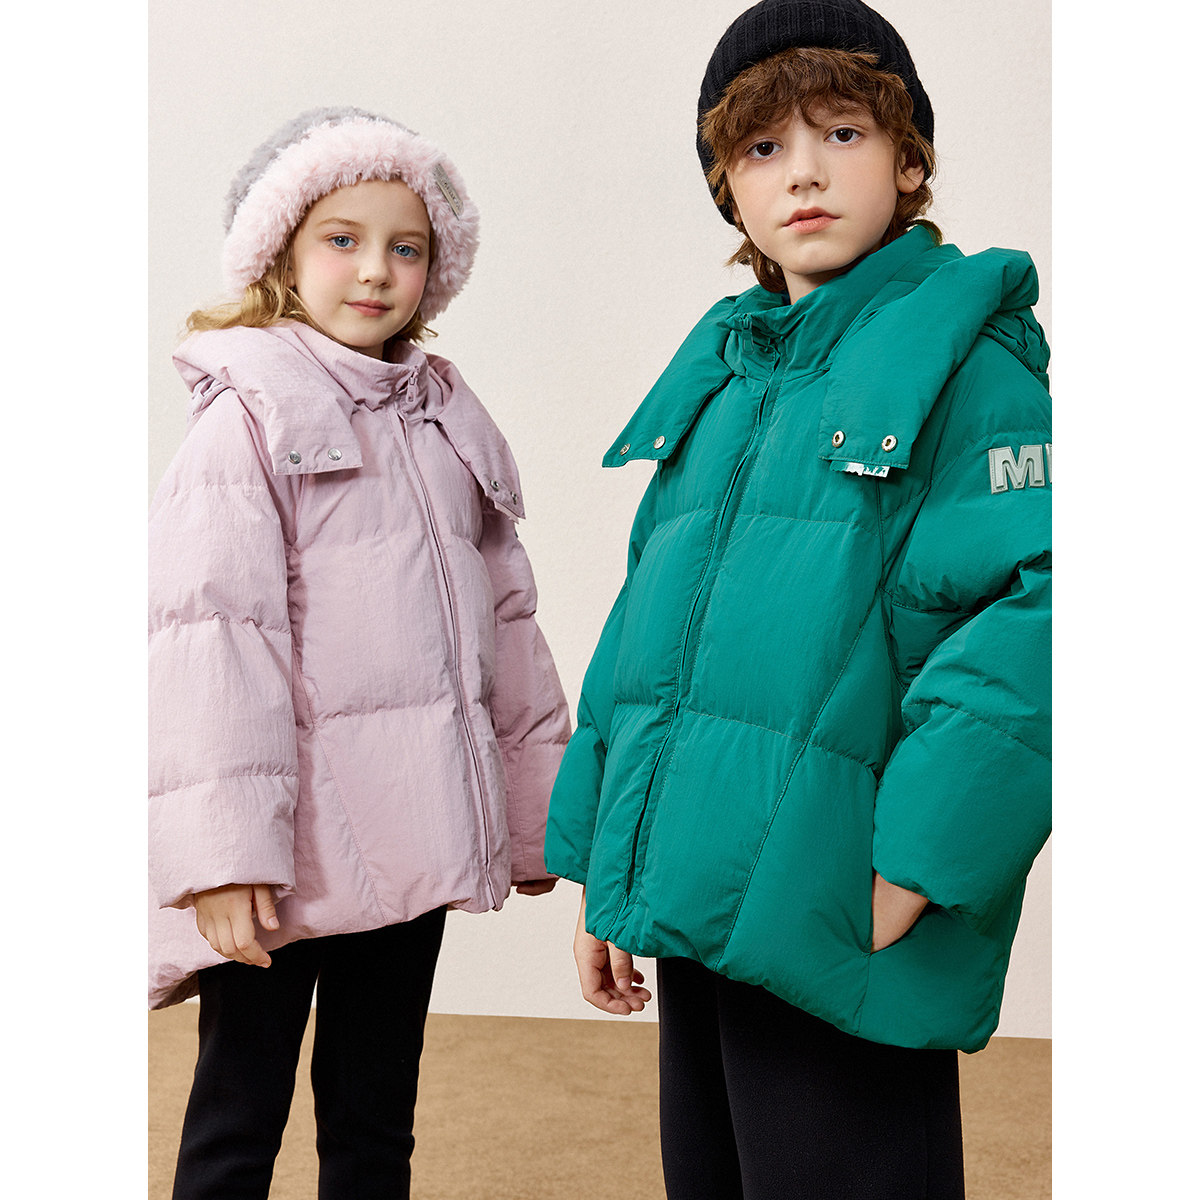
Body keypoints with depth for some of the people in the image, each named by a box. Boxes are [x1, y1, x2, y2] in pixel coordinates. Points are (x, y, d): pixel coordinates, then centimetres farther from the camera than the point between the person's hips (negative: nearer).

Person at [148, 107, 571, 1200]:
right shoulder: (250, 417, -7)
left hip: (406, 850, 6)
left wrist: (533, 806, 16)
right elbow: (212, 635, -15)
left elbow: (505, 617, 16)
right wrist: (223, 851, -21)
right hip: (289, 859, -6)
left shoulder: (448, 420, 13)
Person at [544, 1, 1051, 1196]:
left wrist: (916, 863, -22)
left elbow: (1038, 606, -19)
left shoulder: (962, 362, -8)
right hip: (696, 897, 7)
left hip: (838, 927, -7)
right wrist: (601, 867, 12)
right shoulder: (720, 369, 12)